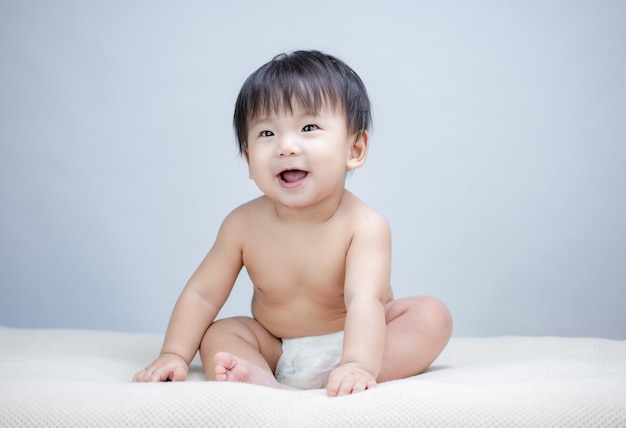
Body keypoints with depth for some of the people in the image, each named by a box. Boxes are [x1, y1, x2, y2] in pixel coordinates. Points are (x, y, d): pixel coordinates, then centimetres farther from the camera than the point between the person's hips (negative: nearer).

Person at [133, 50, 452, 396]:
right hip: (276, 351, 3)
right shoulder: (244, 224, -12)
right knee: (217, 334, -14)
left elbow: (364, 299, -38)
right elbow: (202, 293, -4)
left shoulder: (363, 225, -24)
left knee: (431, 314, -23)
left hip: (354, 340, -3)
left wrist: (358, 365, -54)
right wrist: (174, 355, -14)